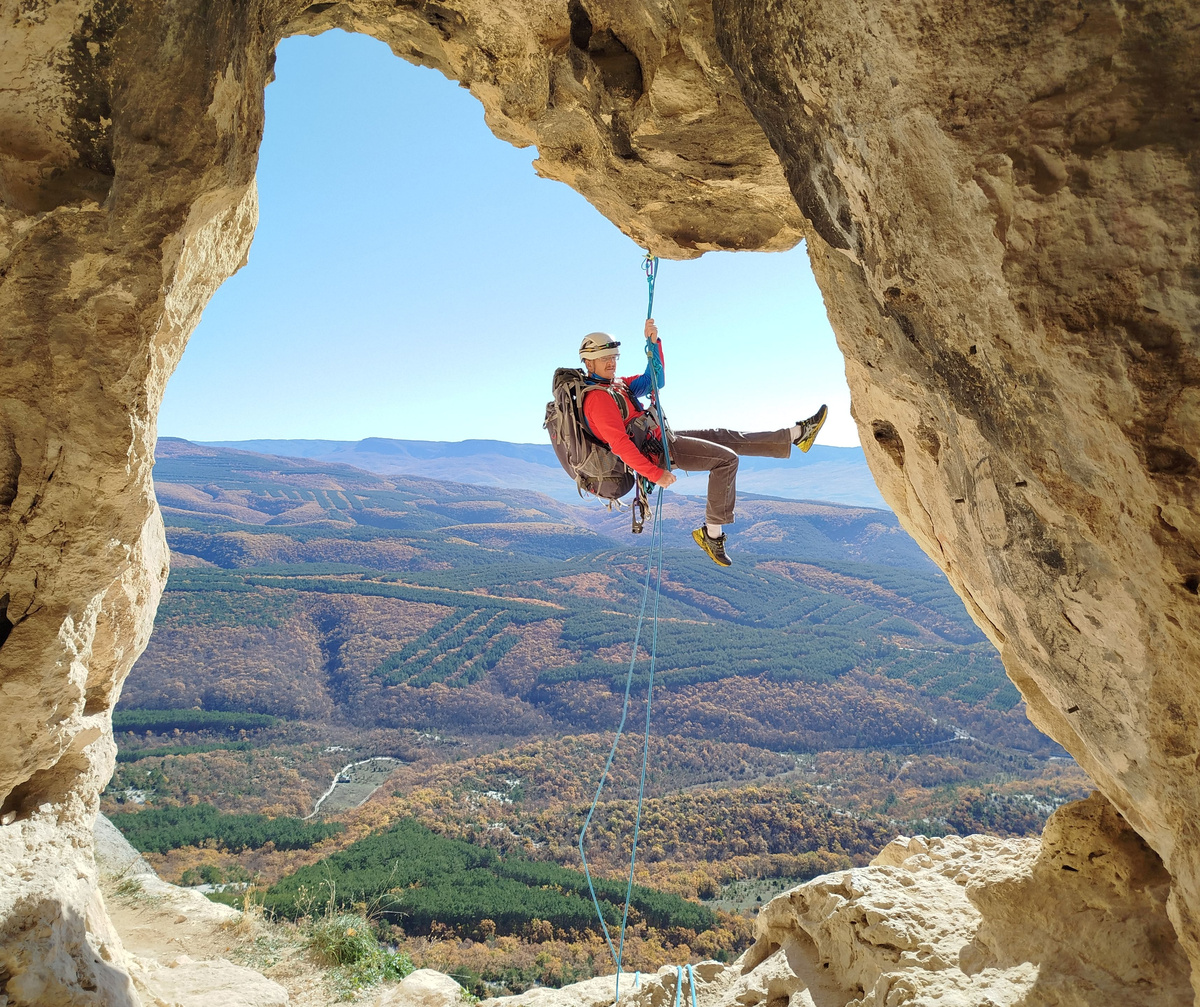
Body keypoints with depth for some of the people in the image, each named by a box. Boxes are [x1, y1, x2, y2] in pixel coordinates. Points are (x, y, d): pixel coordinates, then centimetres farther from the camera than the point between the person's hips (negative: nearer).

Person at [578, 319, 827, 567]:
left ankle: (797, 434, 17)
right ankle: (712, 533, -13)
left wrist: (653, 342, 4)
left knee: (726, 438, 10)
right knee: (726, 459, -16)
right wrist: (655, 474, -29)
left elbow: (654, 380, 19)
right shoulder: (598, 399, -18)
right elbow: (619, 444, -26)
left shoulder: (616, 385, 15)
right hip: (656, 450, -10)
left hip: (661, 440, 10)